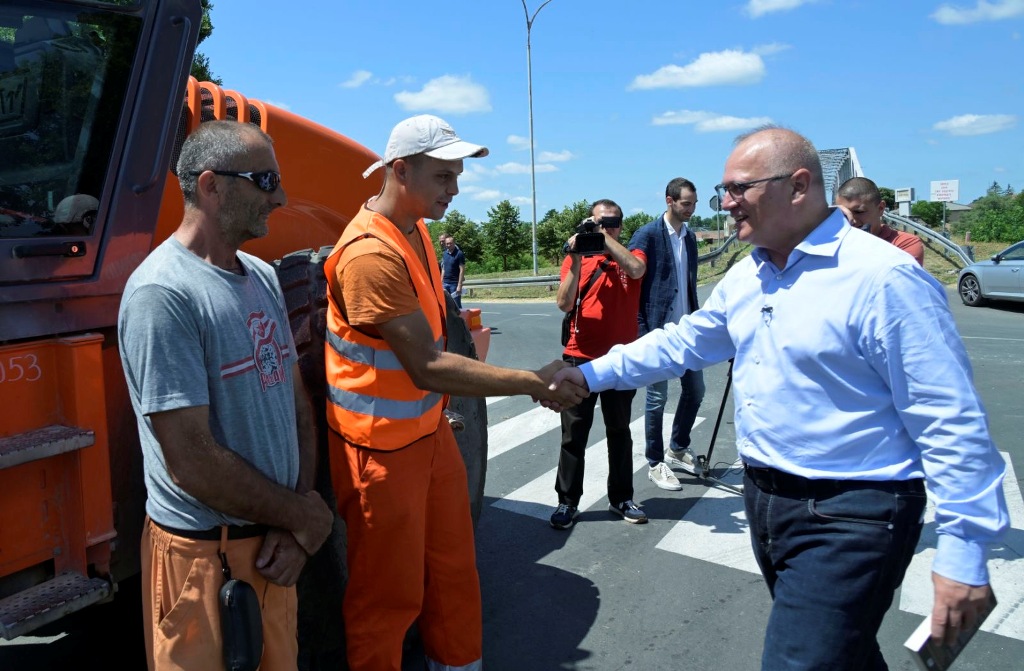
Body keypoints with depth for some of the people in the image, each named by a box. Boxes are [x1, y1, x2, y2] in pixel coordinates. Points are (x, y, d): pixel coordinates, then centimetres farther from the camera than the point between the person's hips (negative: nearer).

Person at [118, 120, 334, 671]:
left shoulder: (262, 277, 6)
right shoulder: (161, 292, -19)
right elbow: (191, 461, -22)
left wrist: (294, 528, -2)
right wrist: (302, 515, -10)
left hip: (273, 538, 7)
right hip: (203, 549, -7)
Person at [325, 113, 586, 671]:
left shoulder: (415, 231, 6)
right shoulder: (370, 254, -26)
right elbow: (428, 368, -28)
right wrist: (534, 383, -24)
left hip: (429, 430, 9)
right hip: (382, 447, -9)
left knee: (454, 571, 20)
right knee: (389, 595, 9)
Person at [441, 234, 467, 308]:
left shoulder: (459, 254, -8)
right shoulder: (444, 254, 11)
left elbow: (462, 270, -11)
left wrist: (459, 285, -16)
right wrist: (441, 283, 13)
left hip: (455, 283, -6)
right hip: (445, 283, 6)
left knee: (456, 305, 0)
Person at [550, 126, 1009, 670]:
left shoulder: (883, 277, -20)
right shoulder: (745, 276, 6)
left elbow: (951, 423, -18)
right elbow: (683, 342, 15)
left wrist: (963, 553, -16)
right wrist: (590, 374, 10)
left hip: (850, 519, -8)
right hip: (765, 501, 8)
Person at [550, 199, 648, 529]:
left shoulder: (631, 255, 6)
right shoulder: (575, 258, 3)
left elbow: (636, 270, -20)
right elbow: (564, 304, -10)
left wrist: (606, 238, -17)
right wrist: (576, 259, -18)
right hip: (580, 358, -1)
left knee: (619, 431, 14)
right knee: (574, 434, 4)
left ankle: (621, 498, 26)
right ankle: (567, 502, 15)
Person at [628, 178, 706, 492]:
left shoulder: (690, 236, 11)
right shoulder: (647, 235, -10)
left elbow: (690, 283, 16)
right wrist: (641, 331, -15)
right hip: (658, 330, -7)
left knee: (695, 389, 14)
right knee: (657, 398, 2)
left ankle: (677, 448, 34)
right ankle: (655, 464, 17)